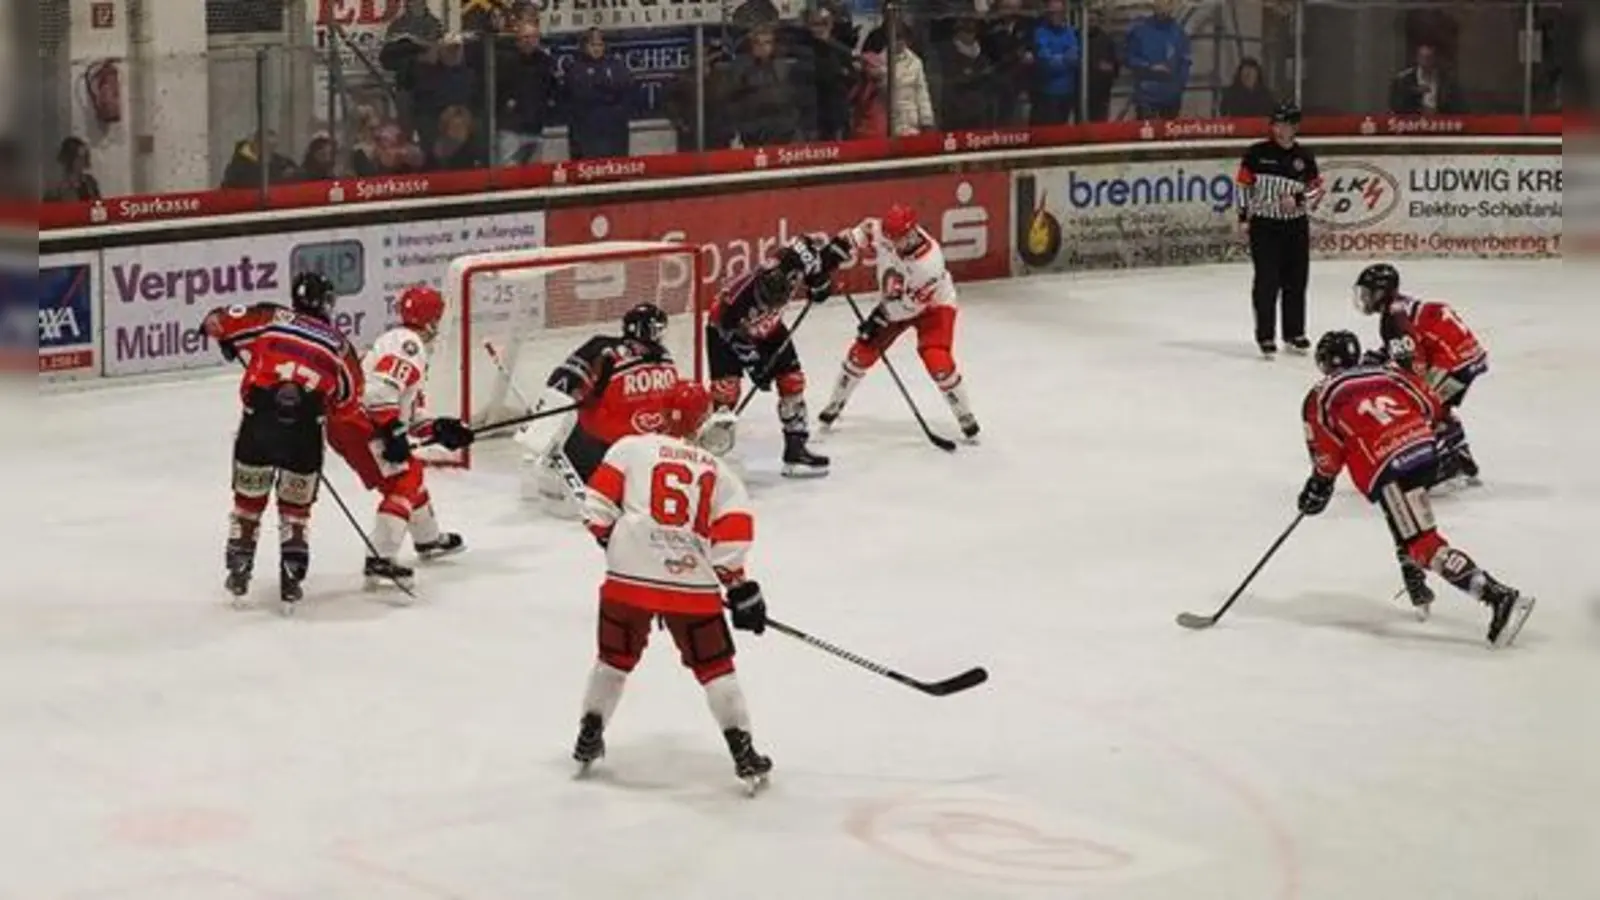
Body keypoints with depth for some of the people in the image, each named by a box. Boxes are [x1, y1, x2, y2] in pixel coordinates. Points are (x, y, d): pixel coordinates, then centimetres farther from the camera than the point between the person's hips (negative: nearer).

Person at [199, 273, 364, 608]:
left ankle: (238, 571, 21)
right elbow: (347, 400, 19)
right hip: (306, 424, 0)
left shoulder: (270, 319, 14)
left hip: (260, 415, 0)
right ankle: (291, 579, 11)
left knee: (249, 497, 17)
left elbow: (218, 322, 8)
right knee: (296, 507, 16)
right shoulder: (337, 344, 18)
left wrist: (230, 342, 28)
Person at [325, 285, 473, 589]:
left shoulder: (410, 345, 24)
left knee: (411, 470, 24)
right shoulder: (408, 343, -11)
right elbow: (381, 389, -26)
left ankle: (429, 540, 43)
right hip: (358, 423, -11)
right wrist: (392, 431, -26)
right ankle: (379, 560, -24)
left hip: (361, 421, 11)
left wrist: (439, 429, 15)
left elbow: (408, 409, 26)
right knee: (402, 482, -14)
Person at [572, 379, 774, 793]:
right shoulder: (719, 472, 13)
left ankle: (590, 737, 27)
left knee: (615, 657, 20)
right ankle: (743, 753, 7)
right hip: (692, 584, 0)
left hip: (629, 576, 0)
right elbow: (733, 537, 4)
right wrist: (740, 588, 12)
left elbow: (597, 506, 0)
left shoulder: (629, 448, 7)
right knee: (715, 666, 10)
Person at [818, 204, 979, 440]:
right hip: (895, 301, 5)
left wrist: (881, 317, -24)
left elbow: (913, 303, -29)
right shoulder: (881, 232, -24)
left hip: (932, 305, -5)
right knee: (863, 350, 3)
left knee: (937, 361, -23)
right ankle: (836, 404, 26)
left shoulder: (929, 262, -37)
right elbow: (865, 230, 0)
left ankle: (966, 418, -5)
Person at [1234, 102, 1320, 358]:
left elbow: (1316, 189, 6)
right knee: (1266, 282, -6)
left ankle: (1294, 333, 22)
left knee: (1296, 281, 9)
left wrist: (1298, 199, -13)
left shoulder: (1304, 157, 3)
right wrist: (1243, 216, -5)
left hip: (1296, 226, 3)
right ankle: (1265, 337, -1)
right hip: (1264, 225, -3)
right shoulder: (1257, 153, -4)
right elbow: (1244, 185, 0)